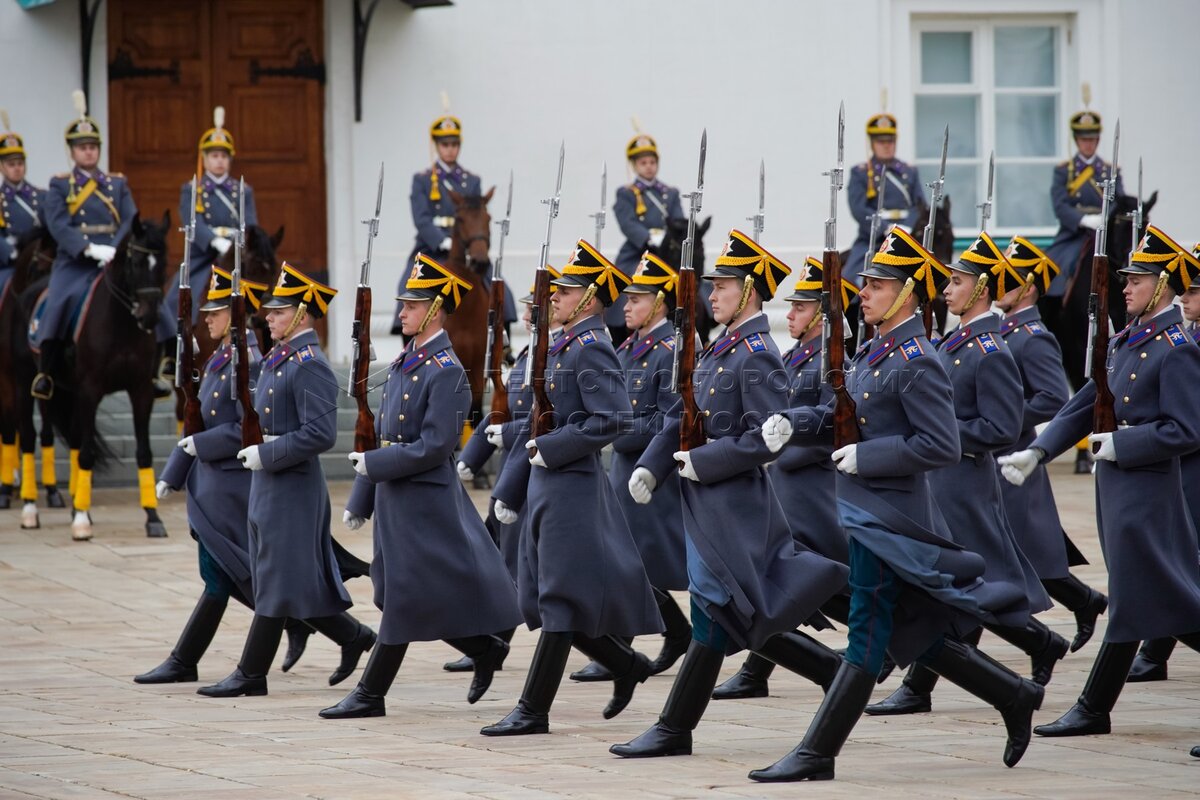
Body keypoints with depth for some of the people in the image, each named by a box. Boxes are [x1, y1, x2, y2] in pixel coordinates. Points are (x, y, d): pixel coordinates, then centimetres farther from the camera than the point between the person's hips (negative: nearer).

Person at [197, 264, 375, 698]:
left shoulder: (310, 366, -16)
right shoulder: (277, 360, 14)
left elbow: (320, 434, -24)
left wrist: (267, 454, -19)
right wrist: (256, 446, 8)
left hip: (292, 488, -10)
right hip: (268, 486, 10)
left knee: (276, 581, -3)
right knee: (300, 580, 14)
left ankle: (251, 674, 1)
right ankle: (353, 636, 24)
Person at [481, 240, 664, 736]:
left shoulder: (592, 350, -12)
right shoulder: (562, 349, 17)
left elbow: (610, 421, -22)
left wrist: (550, 449, -19)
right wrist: (509, 489, 19)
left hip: (571, 486, -10)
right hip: (546, 486, 10)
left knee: (559, 599, -6)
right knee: (539, 597, 12)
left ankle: (533, 711, -5)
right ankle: (626, 665, 25)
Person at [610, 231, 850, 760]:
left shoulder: (757, 356, -13)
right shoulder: (719, 350, 15)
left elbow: (766, 438, -21)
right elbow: (683, 417, 18)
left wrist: (702, 462, -18)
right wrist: (651, 466, 5)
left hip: (732, 503, -10)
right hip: (708, 503, 10)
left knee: (715, 614, -4)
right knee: (738, 619, 11)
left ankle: (675, 731, -1)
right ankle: (835, 673, 20)